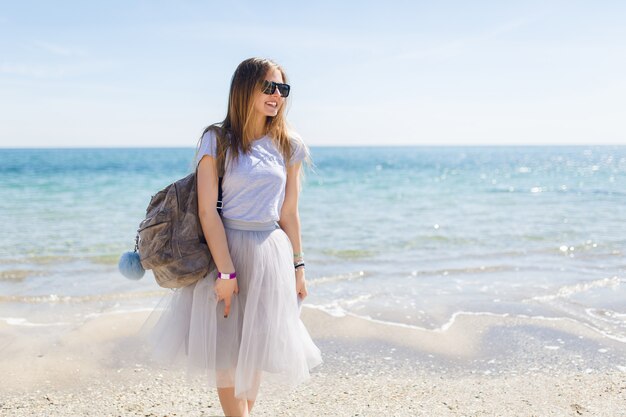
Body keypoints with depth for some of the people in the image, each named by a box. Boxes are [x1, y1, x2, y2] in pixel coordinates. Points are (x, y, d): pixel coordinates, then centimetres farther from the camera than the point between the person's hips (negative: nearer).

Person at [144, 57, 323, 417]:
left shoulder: (288, 145, 3)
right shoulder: (218, 140, -8)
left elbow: (289, 213, 7)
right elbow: (207, 211, -12)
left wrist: (298, 266, 7)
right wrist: (225, 271, -16)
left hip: (272, 254, 3)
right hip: (227, 249, -3)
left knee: (259, 347, 13)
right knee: (228, 350, 6)